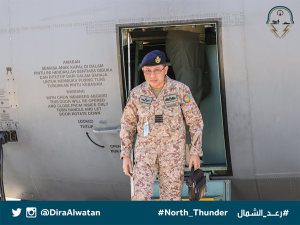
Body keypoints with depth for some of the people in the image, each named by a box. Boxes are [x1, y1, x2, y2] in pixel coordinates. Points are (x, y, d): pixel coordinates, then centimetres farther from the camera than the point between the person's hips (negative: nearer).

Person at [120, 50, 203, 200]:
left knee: (171, 197, 1)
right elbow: (127, 124, 10)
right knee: (140, 196, -14)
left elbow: (195, 121, -1)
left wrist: (196, 153, -4)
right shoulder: (137, 93, 0)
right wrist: (125, 156, 4)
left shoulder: (180, 90, -6)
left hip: (173, 151, -1)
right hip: (146, 151, 1)